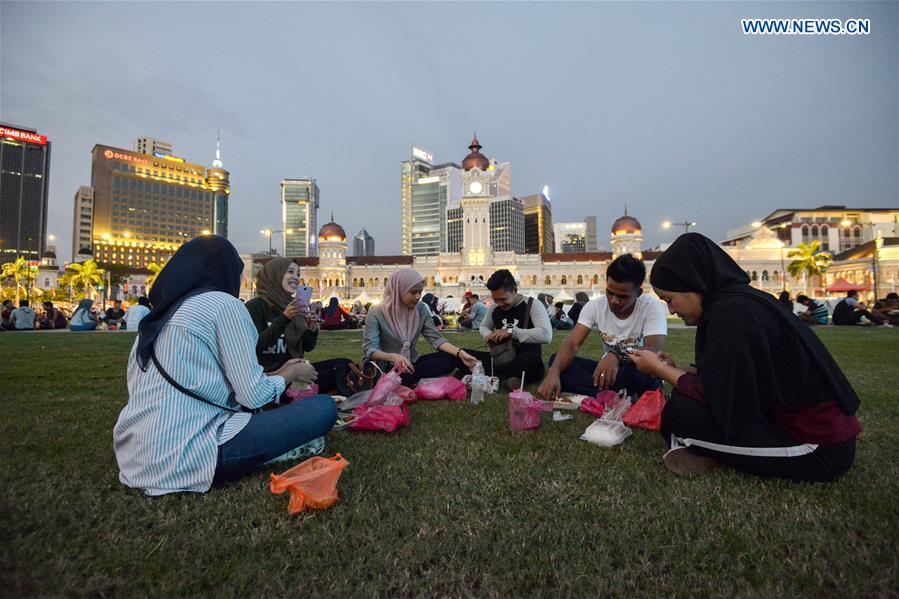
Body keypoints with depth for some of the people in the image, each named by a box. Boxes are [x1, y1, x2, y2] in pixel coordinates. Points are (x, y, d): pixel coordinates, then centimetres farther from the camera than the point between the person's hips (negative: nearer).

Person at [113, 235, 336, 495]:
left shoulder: (159, 314, 16)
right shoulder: (223, 303, -8)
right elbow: (253, 396, -12)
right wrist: (289, 375, 9)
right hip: (184, 455, -9)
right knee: (323, 408, -9)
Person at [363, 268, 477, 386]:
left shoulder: (421, 309, 1)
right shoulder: (377, 312, -11)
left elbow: (435, 338, -2)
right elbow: (369, 349, -18)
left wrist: (460, 353, -19)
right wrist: (393, 356, -39)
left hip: (412, 363, 5)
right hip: (389, 368, -5)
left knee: (453, 357, -19)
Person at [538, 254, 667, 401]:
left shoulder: (653, 307, -17)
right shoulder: (595, 306, -10)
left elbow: (655, 352, -30)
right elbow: (572, 344, -20)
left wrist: (617, 356, -50)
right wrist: (553, 372, -40)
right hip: (608, 369, 4)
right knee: (556, 360, -19)